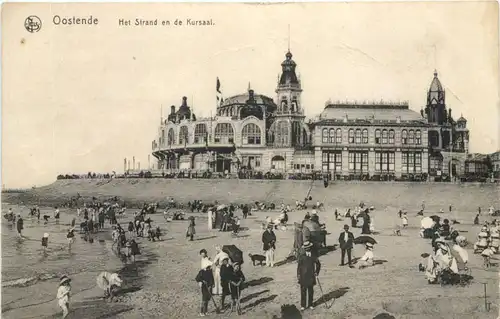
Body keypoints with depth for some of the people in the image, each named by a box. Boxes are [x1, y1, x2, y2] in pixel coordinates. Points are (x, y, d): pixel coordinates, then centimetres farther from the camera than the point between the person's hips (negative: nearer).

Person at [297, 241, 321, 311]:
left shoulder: (313, 256, 0)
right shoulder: (301, 256, -7)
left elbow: (318, 264, 15)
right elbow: (299, 266, -5)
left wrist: (316, 272, 10)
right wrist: (298, 276, -7)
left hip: (311, 277, 2)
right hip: (303, 277, -2)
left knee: (311, 291, 9)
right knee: (303, 291, 1)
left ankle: (310, 304, 20)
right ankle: (303, 305, 9)